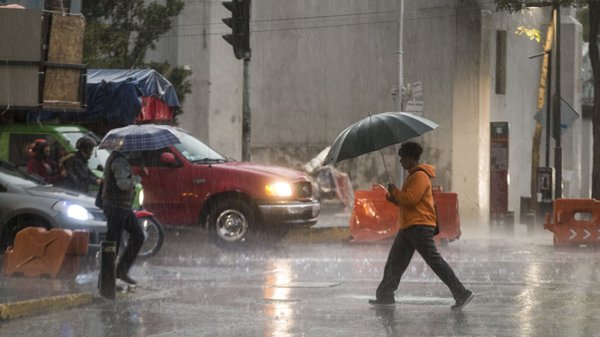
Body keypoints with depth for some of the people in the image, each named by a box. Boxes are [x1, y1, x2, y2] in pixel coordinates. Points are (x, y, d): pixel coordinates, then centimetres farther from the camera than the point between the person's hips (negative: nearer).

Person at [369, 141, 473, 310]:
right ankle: (384, 296, 18)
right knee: (394, 262, 12)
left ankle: (462, 294, -15)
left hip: (420, 227, -11)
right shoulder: (413, 175, 21)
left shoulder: (420, 176, -12)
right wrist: (392, 197, 7)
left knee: (434, 260, -13)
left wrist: (395, 191, -7)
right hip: (408, 227, 11)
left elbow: (410, 199, -23)